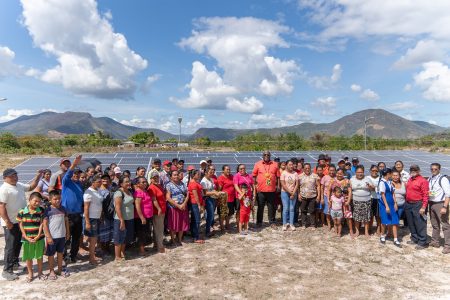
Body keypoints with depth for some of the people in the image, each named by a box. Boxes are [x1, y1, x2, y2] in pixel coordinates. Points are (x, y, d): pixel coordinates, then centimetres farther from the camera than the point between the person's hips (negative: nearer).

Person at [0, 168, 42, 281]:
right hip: (11, 222, -8)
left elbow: (31, 187, 21)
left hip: (20, 220, 8)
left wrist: (38, 176, 8)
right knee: (10, 246, -2)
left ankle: (15, 262, 37)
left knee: (18, 244, 20)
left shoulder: (19, 185, 7)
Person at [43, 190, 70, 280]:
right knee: (51, 254, 9)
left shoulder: (63, 209, 3)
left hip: (62, 236, 5)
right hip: (52, 237, -4)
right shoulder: (48, 211, -11)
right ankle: (51, 271, 23)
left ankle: (60, 269, 29)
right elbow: (45, 224, -12)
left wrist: (67, 233, 11)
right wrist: (48, 237, -15)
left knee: (60, 253, 16)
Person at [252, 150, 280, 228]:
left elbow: (278, 176, 8)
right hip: (261, 190, -1)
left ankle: (272, 222, 22)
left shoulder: (275, 164, 5)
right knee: (260, 207, 9)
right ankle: (259, 222, 21)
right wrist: (254, 185, -2)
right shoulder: (258, 164, 2)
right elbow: (254, 176, 4)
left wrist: (278, 186, 3)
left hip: (272, 190, 1)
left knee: (271, 207, 10)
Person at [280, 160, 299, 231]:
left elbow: (297, 184, 1)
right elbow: (283, 184, -9)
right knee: (285, 208, -3)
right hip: (285, 192, -2)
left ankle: (291, 224, 9)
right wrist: (290, 192, -11)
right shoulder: (283, 173, -5)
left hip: (293, 193, 2)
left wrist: (293, 193, -7)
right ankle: (285, 224, 5)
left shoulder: (295, 173, 3)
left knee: (292, 209, 3)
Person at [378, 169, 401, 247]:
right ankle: (382, 236, 27)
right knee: (385, 222, 5)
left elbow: (393, 193, 12)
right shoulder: (382, 182, -13)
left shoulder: (390, 182, 9)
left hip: (391, 204, 7)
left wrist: (395, 203, 5)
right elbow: (382, 195, -15)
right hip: (384, 205, -6)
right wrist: (386, 206, -16)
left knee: (394, 222, 2)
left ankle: (395, 240, 8)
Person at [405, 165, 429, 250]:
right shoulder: (409, 180, 13)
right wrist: (406, 203, 16)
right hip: (408, 204, 8)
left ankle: (422, 242, 5)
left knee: (420, 224, -3)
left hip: (418, 205, -8)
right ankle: (414, 239, 29)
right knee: (411, 224, 16)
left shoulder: (423, 181, -10)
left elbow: (425, 195, -15)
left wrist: (423, 207, -19)